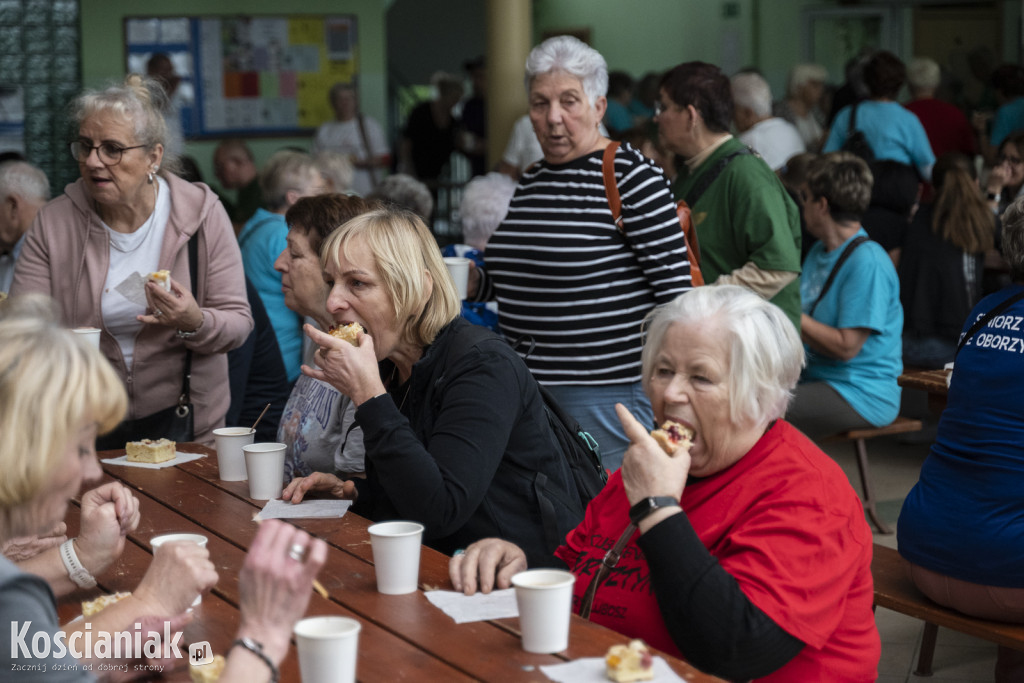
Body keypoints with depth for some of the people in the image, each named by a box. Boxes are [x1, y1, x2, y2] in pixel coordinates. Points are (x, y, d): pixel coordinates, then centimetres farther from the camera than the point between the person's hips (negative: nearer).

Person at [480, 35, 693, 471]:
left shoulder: (630, 176, -10)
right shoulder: (532, 181, 13)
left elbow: (674, 281, -14)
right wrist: (477, 283, 8)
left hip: (606, 398, -7)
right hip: (527, 393, 7)